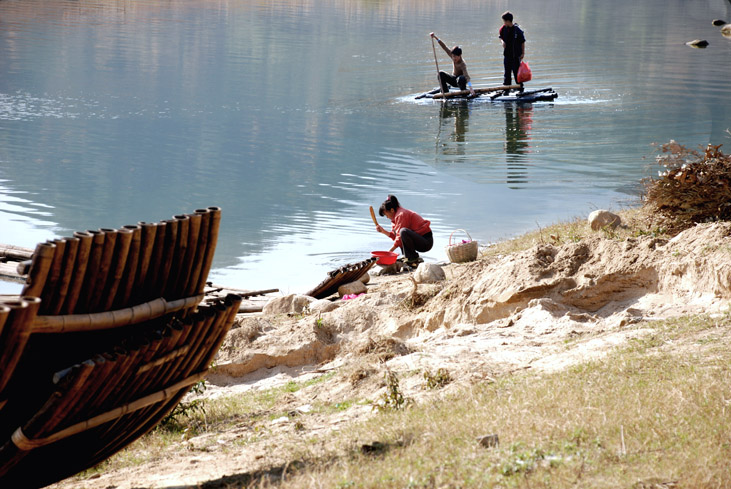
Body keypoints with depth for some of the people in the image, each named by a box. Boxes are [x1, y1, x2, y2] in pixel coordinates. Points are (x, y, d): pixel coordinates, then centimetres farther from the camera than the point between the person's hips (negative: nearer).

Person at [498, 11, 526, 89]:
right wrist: (502, 41, -6)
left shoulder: (517, 29, -15)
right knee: (507, 71, 8)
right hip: (507, 53, 5)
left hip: (516, 54, -5)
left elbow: (522, 42, -7)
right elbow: (500, 36, 17)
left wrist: (523, 53, -8)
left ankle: (520, 88, 10)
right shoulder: (503, 28, -1)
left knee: (516, 71, -2)